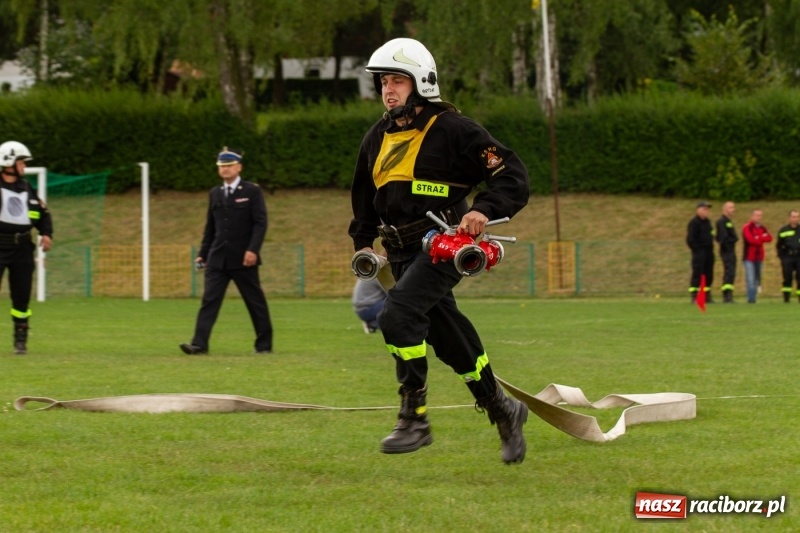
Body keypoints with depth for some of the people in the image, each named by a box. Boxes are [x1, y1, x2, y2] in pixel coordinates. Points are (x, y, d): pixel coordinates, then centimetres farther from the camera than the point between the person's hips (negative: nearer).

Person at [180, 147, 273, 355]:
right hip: (217, 259, 4)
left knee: (256, 302, 4)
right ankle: (199, 344, -14)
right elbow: (210, 227, 17)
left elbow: (260, 223, -8)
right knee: (209, 300, -8)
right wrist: (203, 254, 10)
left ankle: (264, 344, 15)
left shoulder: (252, 191, -1)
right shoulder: (215, 194, 14)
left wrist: (253, 250, -19)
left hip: (243, 259, -4)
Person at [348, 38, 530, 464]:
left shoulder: (451, 129, -8)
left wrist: (484, 209, -25)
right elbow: (364, 197, 28)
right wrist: (363, 243, 19)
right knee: (447, 336, 11)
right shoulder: (377, 138, 13)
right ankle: (500, 409, 29)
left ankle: (414, 420, -20)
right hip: (401, 251, 7)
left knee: (398, 314, -25)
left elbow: (512, 175, -10)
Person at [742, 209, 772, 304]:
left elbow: (769, 238, 0)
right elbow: (750, 239, -19)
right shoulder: (747, 228, -5)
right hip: (749, 257, -6)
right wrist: (762, 238, -6)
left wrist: (758, 238, -14)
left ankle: (753, 297, 11)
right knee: (750, 279, -12)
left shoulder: (762, 228, 14)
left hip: (759, 257, 6)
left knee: (757, 278, 7)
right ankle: (751, 298, -12)